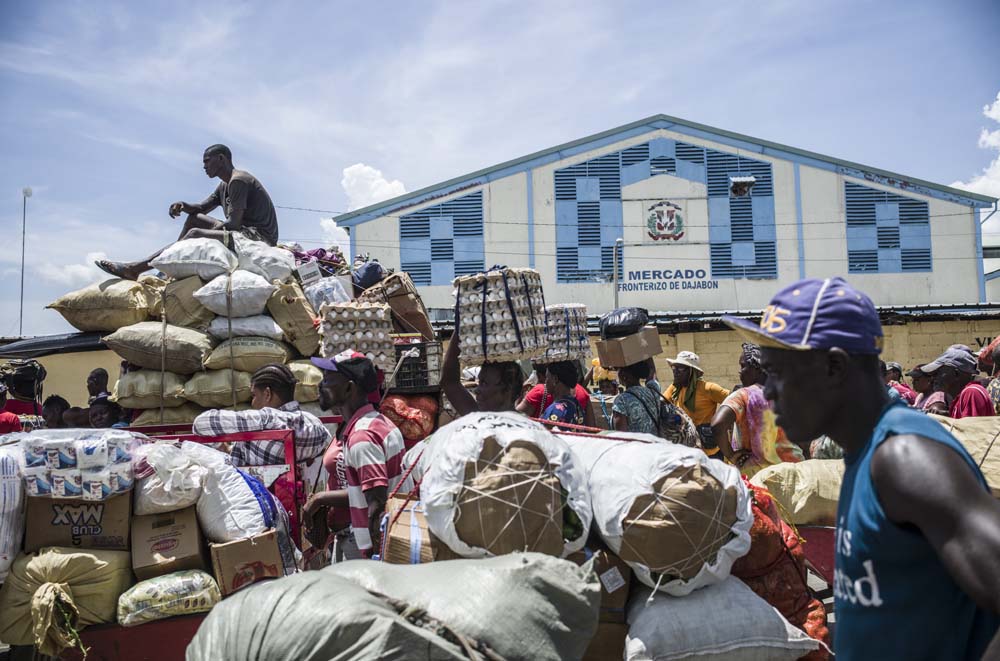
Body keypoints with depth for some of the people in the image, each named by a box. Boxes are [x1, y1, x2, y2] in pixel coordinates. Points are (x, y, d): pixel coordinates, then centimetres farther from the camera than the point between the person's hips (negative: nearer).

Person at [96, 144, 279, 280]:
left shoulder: (238, 180, -11)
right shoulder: (224, 186, 21)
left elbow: (233, 223, -19)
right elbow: (201, 208, 23)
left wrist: (205, 234, -8)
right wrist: (183, 206, 0)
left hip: (259, 237, -10)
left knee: (195, 234, -22)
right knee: (194, 218, 13)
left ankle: (136, 268, -21)